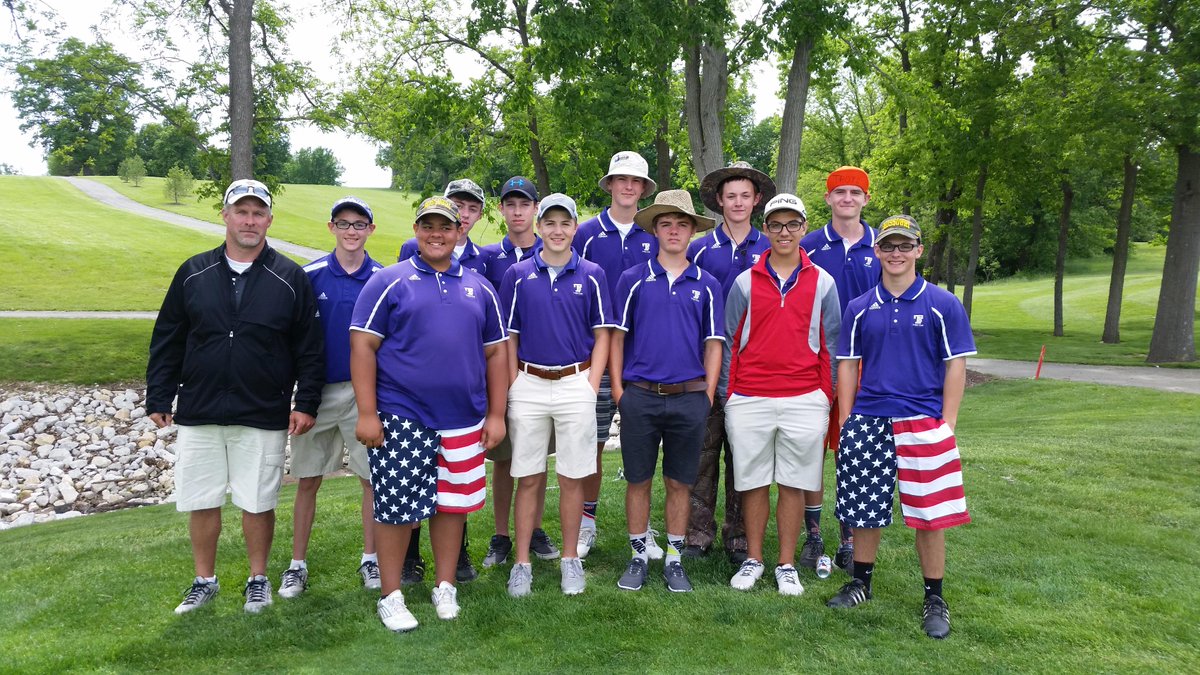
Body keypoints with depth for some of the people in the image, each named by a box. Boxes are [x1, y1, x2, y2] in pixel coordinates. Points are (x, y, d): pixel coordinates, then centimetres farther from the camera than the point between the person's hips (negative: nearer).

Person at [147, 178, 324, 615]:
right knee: (201, 502, 10)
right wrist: (159, 398, 6)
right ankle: (204, 581, 29)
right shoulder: (193, 273, 5)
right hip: (198, 414, 2)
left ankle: (258, 580, 26)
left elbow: (310, 349, 0)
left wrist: (306, 403, -5)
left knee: (258, 504, 6)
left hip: (263, 417, -2)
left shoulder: (291, 279, 0)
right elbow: (167, 341, 9)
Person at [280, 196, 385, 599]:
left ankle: (370, 559, 20)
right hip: (318, 390, 0)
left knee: (373, 477, 5)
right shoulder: (310, 276, -1)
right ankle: (297, 564, 20)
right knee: (308, 481, 7)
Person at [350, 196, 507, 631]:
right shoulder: (389, 282, 0)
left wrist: (496, 414, 7)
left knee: (453, 503, 12)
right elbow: (362, 347, -5)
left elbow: (495, 353, 13)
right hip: (401, 419, -3)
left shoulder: (479, 288, 11)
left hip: (464, 421, 4)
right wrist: (367, 413, -12)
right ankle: (390, 596, 19)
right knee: (396, 508, 2)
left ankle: (445, 588, 29)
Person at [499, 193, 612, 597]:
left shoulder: (592, 276, 4)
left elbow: (602, 335, 5)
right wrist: (513, 386, 0)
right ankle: (522, 563, 15)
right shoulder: (517, 275, 5)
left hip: (576, 385, 0)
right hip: (528, 386, 1)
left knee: (572, 478, 6)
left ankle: (570, 560, 20)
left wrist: (591, 385, -3)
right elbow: (509, 337, 7)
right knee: (528, 478, 6)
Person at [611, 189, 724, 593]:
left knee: (679, 483, 9)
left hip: (689, 397, 1)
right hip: (639, 396, -1)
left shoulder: (707, 285, 7)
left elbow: (713, 344, 9)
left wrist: (708, 394, 2)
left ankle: (674, 560, 22)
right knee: (638, 481, 7)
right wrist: (617, 388, -2)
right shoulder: (633, 279, 4)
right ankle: (638, 558, 21)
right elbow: (617, 336, 5)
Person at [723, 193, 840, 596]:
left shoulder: (822, 282, 7)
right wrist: (727, 395, 4)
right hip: (749, 400, 0)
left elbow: (830, 344, 9)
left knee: (794, 484, 6)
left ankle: (787, 566, 18)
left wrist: (827, 397, 4)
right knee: (753, 482, 7)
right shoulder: (745, 282, 6)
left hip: (804, 400, 0)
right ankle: (753, 560, 21)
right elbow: (730, 341, 8)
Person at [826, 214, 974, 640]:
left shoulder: (943, 305, 1)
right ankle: (861, 583, 29)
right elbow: (847, 366, 10)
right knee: (863, 509, 10)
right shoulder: (860, 308, 8)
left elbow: (956, 366, 1)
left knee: (929, 514, 2)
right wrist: (845, 422, 5)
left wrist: (947, 425, -6)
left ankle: (934, 600, 18)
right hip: (867, 423, 3)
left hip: (924, 423, -2)